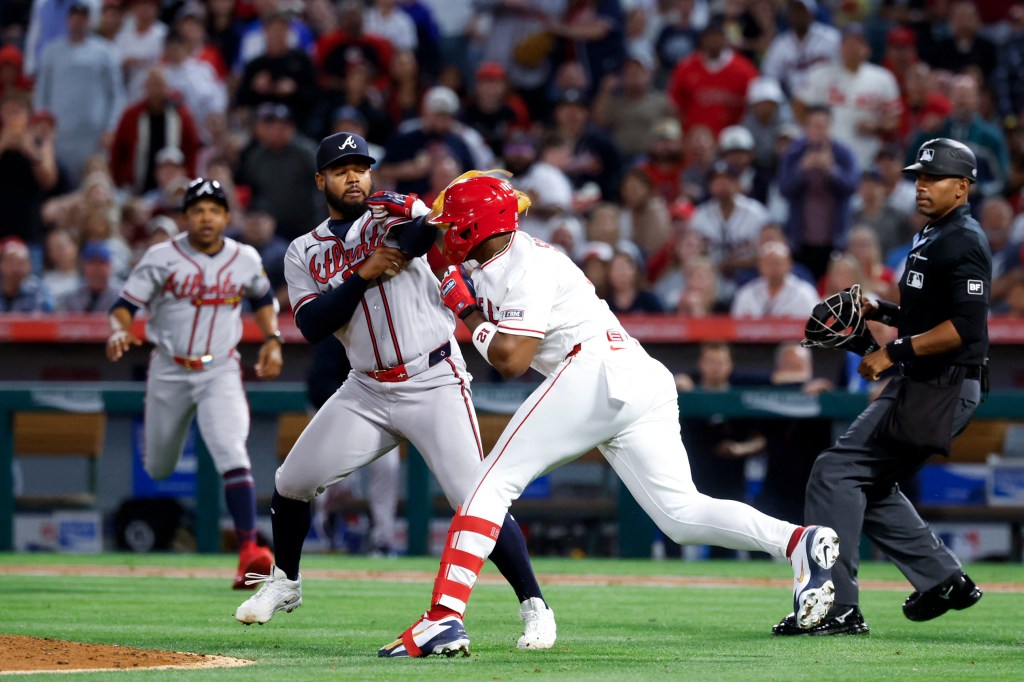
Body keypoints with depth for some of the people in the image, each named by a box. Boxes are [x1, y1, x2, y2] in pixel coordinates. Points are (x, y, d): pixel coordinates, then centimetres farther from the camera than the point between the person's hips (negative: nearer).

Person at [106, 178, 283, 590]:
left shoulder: (245, 260, 1)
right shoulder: (162, 258, -7)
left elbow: (263, 299, 20)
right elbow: (124, 305, -10)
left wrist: (272, 340, 5)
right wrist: (118, 331, -31)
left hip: (220, 373, 0)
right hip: (169, 372, 0)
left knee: (231, 454, -22)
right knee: (158, 469, 12)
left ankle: (249, 550, -29)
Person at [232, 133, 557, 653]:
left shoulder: (396, 214, 0)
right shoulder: (304, 253, 8)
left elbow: (429, 233, -23)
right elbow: (312, 327, -6)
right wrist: (363, 275, -15)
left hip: (434, 383, -4)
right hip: (367, 391, 4)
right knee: (292, 481, 4)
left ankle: (534, 606, -6)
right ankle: (284, 584, 28)